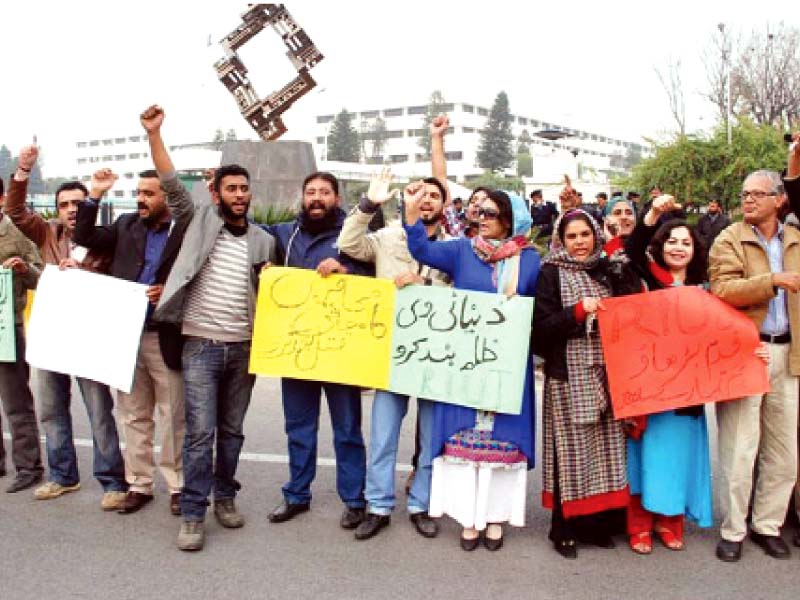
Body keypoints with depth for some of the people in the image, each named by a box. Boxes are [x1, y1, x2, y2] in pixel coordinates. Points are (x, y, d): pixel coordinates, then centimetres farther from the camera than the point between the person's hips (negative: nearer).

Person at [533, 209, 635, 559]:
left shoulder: (609, 272, 13)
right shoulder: (551, 274, 0)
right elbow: (541, 326, -9)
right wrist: (579, 310, -18)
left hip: (605, 373, 4)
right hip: (569, 375, -4)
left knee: (605, 444, 6)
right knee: (571, 447, -2)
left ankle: (599, 521, 18)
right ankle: (564, 528, 10)